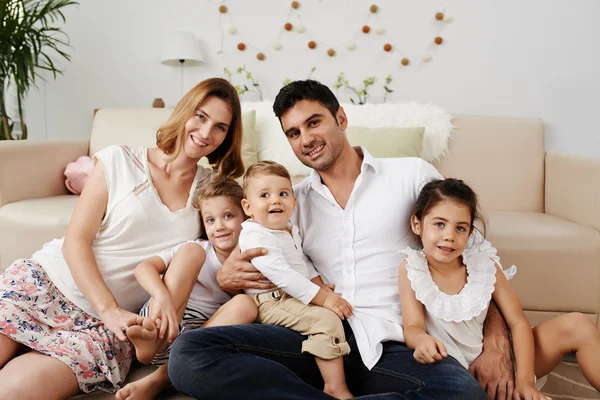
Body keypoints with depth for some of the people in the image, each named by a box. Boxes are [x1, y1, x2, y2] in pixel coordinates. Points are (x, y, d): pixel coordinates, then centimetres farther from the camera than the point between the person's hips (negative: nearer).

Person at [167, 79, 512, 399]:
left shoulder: (413, 175, 9)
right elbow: (263, 274, 22)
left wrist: (496, 340, -5)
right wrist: (228, 278, -3)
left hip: (392, 344, -2)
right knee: (189, 352, -20)